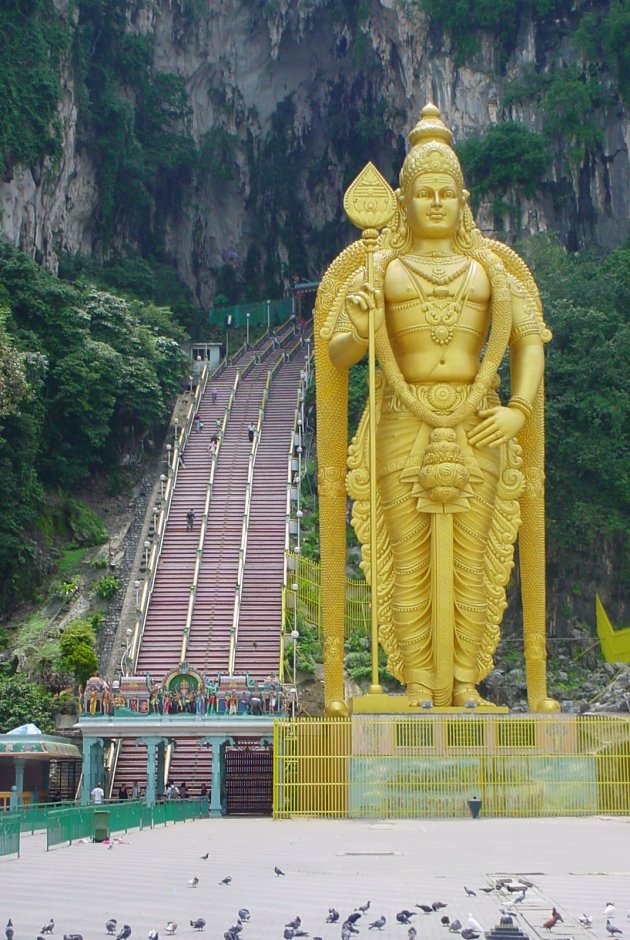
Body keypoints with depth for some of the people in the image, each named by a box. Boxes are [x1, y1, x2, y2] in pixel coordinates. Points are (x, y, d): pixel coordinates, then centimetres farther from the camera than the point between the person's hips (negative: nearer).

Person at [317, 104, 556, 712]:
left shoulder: (488, 268, 12)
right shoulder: (380, 269, 7)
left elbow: (529, 339, 8)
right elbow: (338, 354, 1)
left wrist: (520, 409, -6)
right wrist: (357, 327, -21)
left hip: (476, 432, 2)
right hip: (403, 431, -1)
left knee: (470, 565, 3)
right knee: (410, 564, 0)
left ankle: (465, 683, 11)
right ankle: (419, 685, 6)